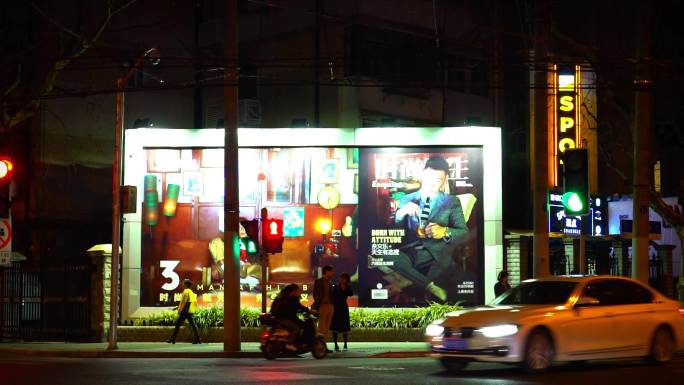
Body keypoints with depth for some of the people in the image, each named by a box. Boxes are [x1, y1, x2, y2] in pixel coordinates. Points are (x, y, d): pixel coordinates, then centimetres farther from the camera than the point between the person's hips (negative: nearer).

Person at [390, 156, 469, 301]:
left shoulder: (452, 203, 15)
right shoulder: (407, 200, 20)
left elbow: (464, 232, 3)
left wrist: (445, 232, -18)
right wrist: (401, 213, -10)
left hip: (436, 256, -1)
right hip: (408, 253, 2)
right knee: (381, 254, -32)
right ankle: (430, 286, -35)